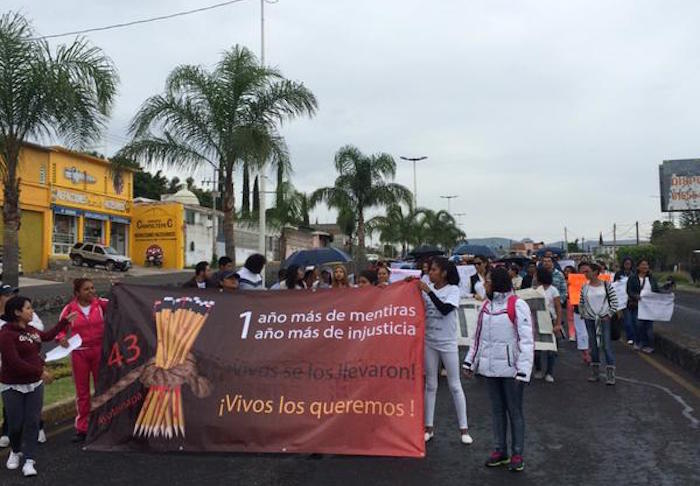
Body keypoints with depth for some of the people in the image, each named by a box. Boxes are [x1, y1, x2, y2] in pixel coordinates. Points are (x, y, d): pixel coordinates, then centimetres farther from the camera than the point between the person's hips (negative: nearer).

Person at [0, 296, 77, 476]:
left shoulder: (31, 330, 6)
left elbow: (47, 336, 28)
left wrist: (65, 320, 32)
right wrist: (40, 371, -22)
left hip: (34, 384, 6)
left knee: (32, 422, 1)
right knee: (16, 424, 4)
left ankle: (29, 460, 6)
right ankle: (15, 452, 33)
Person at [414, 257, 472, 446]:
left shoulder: (453, 289, -9)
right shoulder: (427, 288, 1)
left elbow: (445, 309, -23)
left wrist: (428, 291, -23)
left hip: (448, 343, -3)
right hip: (429, 342, 4)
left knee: (455, 385, 4)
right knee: (430, 385, 10)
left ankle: (464, 428, 13)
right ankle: (428, 427, 18)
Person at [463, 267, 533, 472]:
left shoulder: (517, 305, -12)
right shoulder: (486, 306, 9)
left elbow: (526, 340, -15)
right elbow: (479, 337, 15)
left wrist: (523, 370, -20)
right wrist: (470, 362, 13)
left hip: (511, 368, -6)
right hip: (490, 367, 6)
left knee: (514, 411, 6)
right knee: (497, 409, 13)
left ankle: (517, 454, 17)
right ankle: (500, 450, 25)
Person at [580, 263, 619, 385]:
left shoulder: (606, 285, -3)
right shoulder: (584, 287, 5)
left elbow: (614, 301, 0)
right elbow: (581, 304, 14)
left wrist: (609, 314, -5)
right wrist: (583, 314, 3)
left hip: (604, 319, -3)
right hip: (590, 319, 3)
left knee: (607, 346, -7)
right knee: (593, 346, 8)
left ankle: (610, 375, -4)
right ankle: (595, 373, 17)